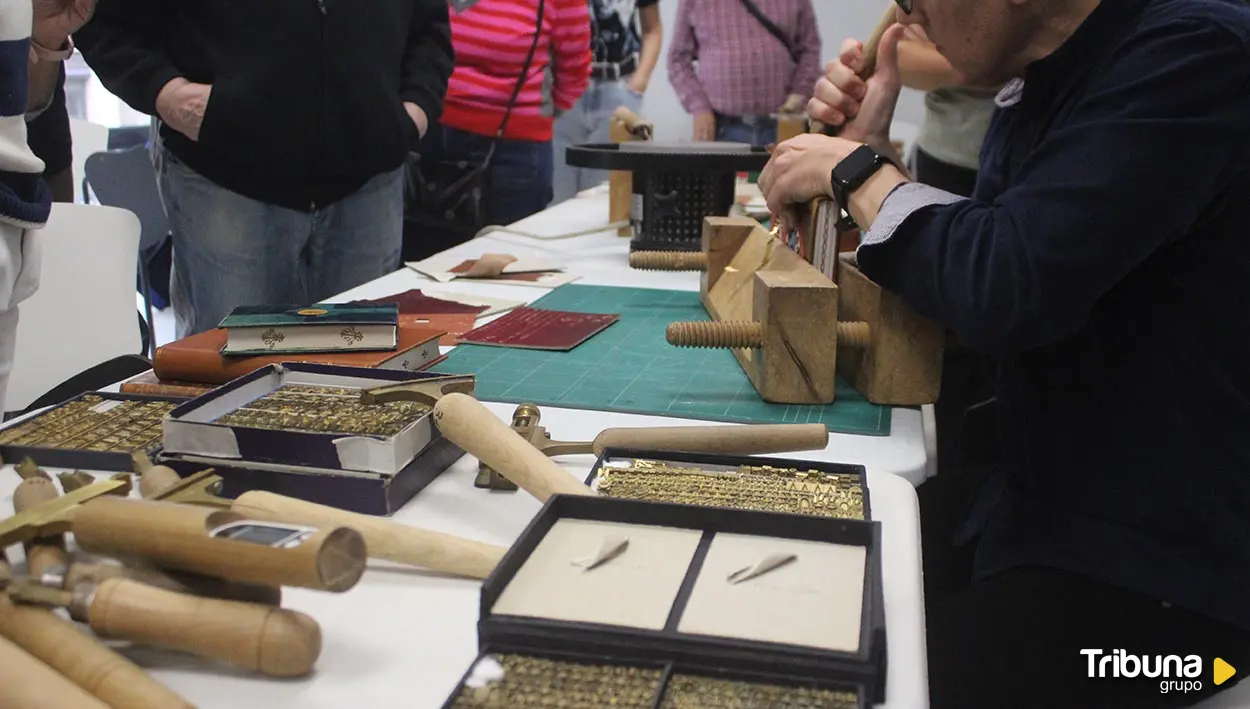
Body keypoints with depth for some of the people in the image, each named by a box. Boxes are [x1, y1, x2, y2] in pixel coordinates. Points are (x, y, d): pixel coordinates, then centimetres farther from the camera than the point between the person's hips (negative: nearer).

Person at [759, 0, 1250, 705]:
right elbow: (959, 280, 13)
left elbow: (1008, 289, -30)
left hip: (1157, 562, -8)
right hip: (1052, 494, 8)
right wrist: (872, 151, 0)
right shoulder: (1044, 78, 7)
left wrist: (857, 171, -14)